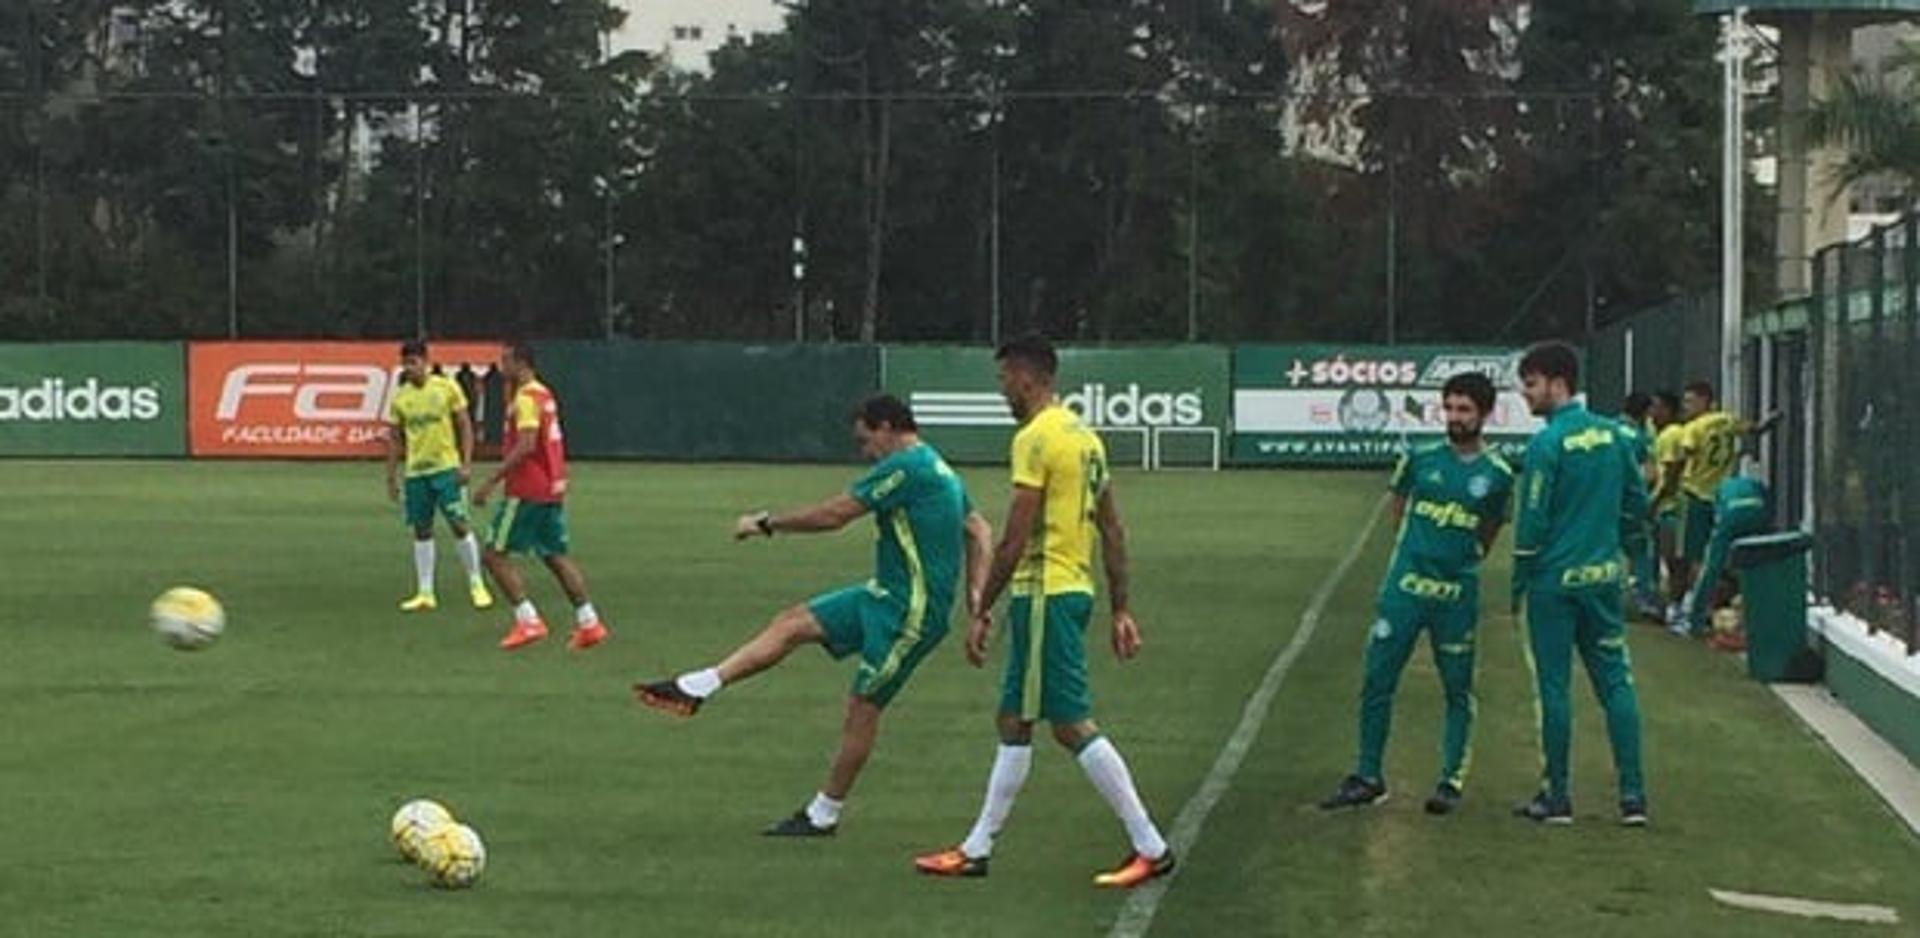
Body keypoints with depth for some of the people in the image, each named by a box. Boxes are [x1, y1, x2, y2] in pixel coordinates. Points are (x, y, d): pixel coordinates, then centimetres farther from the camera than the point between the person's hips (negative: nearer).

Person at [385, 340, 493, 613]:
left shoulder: (447, 387, -3)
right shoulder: (400, 398, 6)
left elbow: (465, 426, -1)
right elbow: (395, 440, 12)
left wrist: (466, 463, -9)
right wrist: (391, 478, 9)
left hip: (446, 467, -4)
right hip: (415, 472, 4)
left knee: (460, 525, -6)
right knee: (421, 531, 6)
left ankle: (477, 586, 5)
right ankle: (425, 593, 10)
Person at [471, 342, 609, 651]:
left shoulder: (526, 397, -14)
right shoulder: (543, 393, 16)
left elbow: (526, 445, -24)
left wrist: (492, 482, -23)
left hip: (527, 491, -9)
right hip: (552, 488, 9)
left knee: (496, 554, -3)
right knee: (556, 556, 11)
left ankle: (528, 620, -9)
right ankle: (588, 623, 6)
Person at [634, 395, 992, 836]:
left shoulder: (905, 467, -17)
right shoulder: (937, 470, 14)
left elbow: (832, 515, -17)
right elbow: (980, 530, 19)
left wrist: (765, 523, -6)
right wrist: (976, 590, 11)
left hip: (911, 611, -10)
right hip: (887, 594, 10)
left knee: (862, 706, -2)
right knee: (791, 624, 4)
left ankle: (824, 815, 9)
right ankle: (694, 689, 1)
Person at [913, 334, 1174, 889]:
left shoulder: (1036, 439, -14)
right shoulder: (1084, 437, 14)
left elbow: (1015, 538, -18)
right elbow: (1114, 531, 15)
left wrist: (981, 611, -11)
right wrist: (1120, 611, 18)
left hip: (1043, 594, -10)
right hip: (1075, 590, 10)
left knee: (1072, 724, -6)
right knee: (1013, 723, 14)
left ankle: (1150, 848, -5)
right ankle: (977, 849, 21)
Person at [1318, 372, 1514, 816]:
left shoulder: (1497, 475, -1)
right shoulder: (1420, 459, 2)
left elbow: (1488, 535, 12)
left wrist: (1460, 562, 6)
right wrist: (1422, 549, 11)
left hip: (1457, 595, -1)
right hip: (1404, 587, 1)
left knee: (1458, 689, 4)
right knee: (1377, 681, 2)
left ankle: (1452, 780, 13)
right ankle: (1368, 777, 11)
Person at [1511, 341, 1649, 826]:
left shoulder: (1546, 444, -15)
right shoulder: (1611, 434, 3)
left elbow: (1532, 523, -14)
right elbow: (1638, 500, 10)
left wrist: (1519, 581, -3)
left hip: (1554, 581, -5)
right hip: (1604, 577, 5)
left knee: (1554, 686, 3)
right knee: (1616, 682, 8)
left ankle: (1556, 796, 9)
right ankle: (1633, 795, 6)